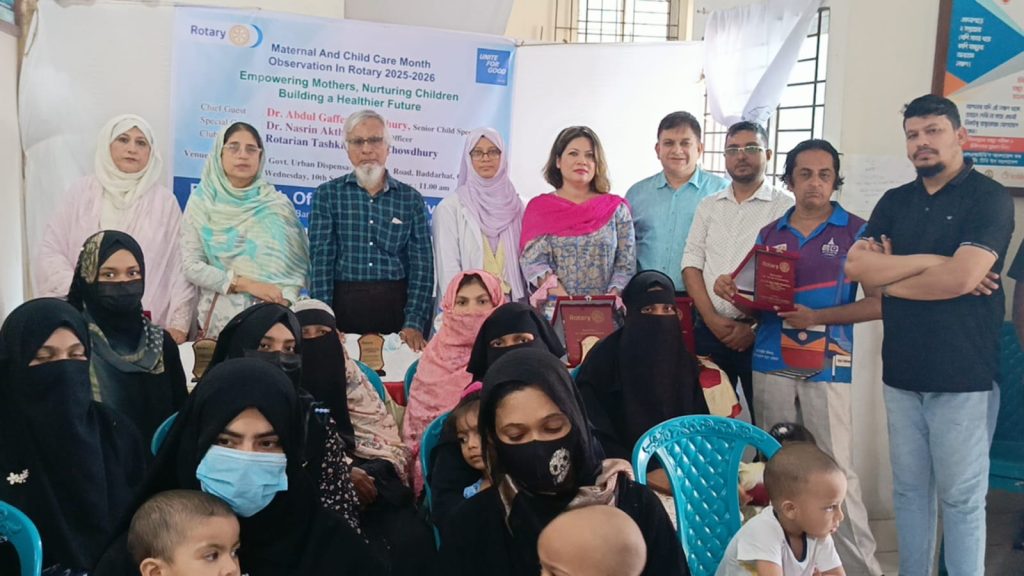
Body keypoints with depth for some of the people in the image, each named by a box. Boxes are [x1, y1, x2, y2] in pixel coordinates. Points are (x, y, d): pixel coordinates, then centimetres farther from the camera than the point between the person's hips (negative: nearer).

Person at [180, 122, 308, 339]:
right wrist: (246, 284, -12)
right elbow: (192, 266, -4)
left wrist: (283, 301, -15)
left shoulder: (278, 205, 3)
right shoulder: (201, 203, 1)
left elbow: (296, 263, 2)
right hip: (221, 316, 0)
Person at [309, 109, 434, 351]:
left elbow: (422, 265, 1)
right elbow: (321, 260, -3)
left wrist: (414, 324, -10)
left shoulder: (411, 198, 7)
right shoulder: (327, 194, 5)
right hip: (344, 304, -1)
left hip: (397, 305, 1)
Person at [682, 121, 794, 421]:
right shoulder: (708, 206, 12)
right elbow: (692, 264, 7)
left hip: (760, 333, -4)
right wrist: (712, 319, -5)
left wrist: (755, 327, -12)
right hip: (709, 329, 4)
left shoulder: (786, 207, -2)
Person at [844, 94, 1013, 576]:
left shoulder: (988, 198, -5)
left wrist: (888, 275, -6)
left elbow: (963, 277, -19)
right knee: (909, 490, 14)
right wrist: (933, 261, -12)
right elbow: (855, 266, -4)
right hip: (901, 372, 5)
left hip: (963, 375, -5)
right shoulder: (894, 202, 11)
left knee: (960, 497, 5)